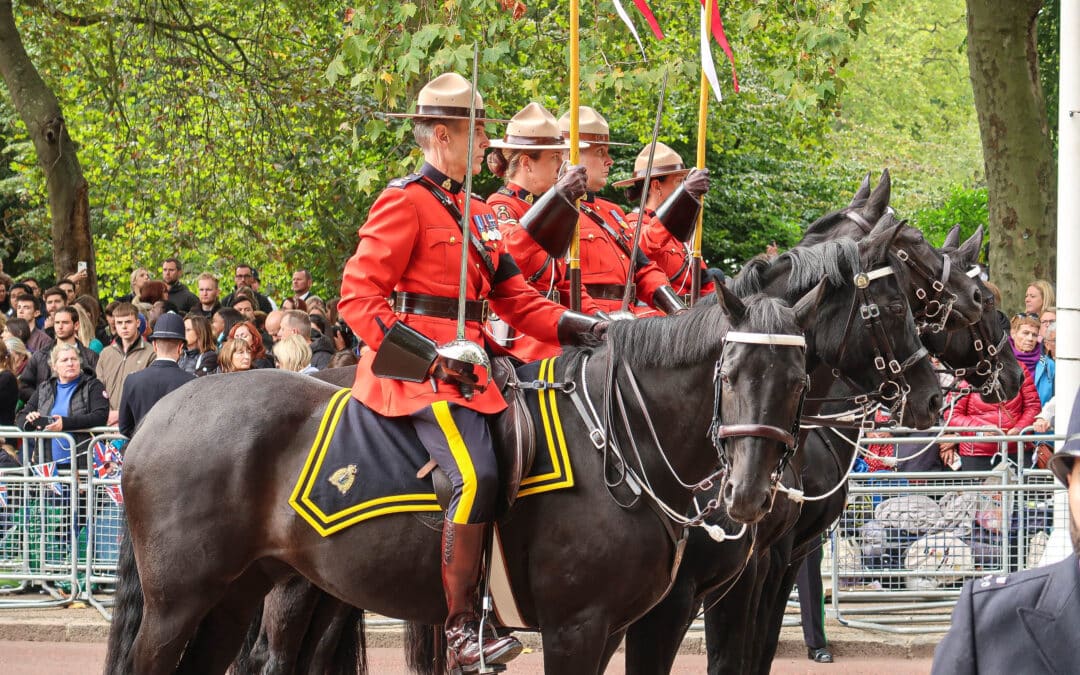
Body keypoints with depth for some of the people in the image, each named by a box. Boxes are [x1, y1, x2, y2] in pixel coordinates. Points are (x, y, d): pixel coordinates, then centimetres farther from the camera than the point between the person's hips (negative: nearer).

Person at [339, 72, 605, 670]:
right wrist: (425, 350, -21)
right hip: (422, 373, -9)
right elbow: (358, 296, -12)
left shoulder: (476, 213, 21)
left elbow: (513, 297, 20)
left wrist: (576, 325, 4)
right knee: (476, 476, -27)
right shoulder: (405, 203, -6)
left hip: (467, 368, 9)